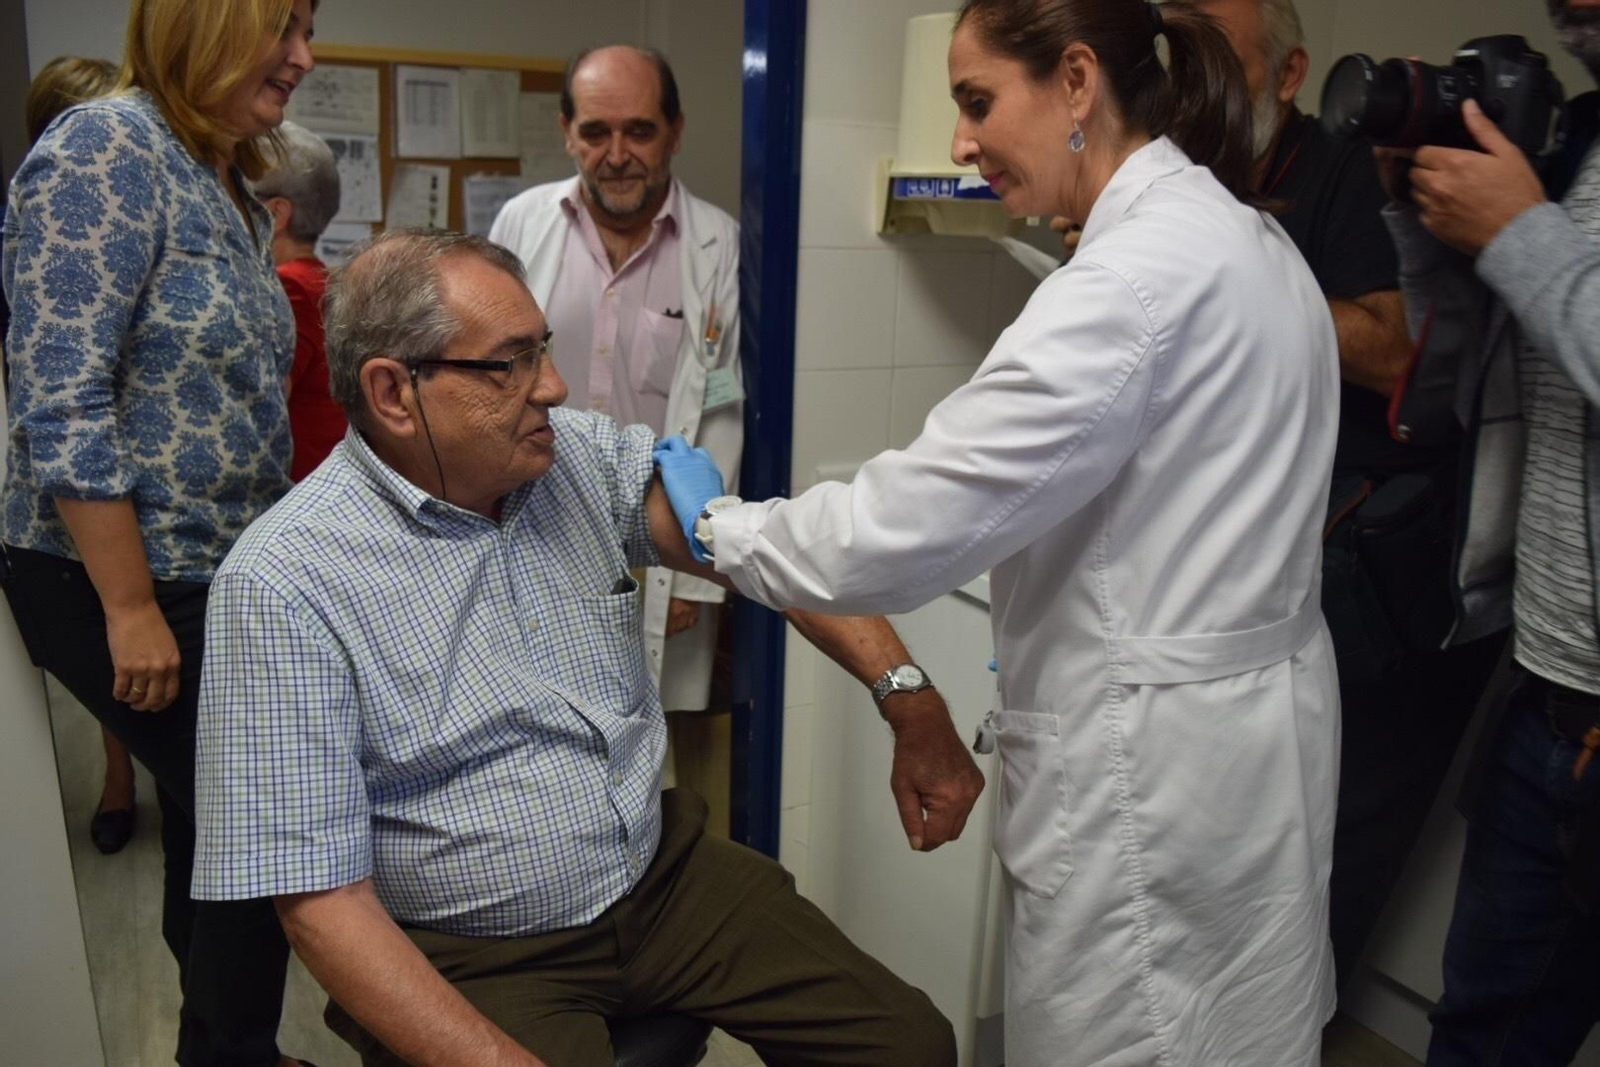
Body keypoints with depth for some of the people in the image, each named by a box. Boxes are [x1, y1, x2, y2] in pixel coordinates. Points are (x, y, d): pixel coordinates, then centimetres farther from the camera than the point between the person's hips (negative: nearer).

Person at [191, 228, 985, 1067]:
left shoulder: (579, 452, -2)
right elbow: (322, 900, -18)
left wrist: (907, 698, -18)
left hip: (665, 874, 5)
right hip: (476, 959, -4)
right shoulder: (282, 585, -17)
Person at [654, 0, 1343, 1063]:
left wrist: (717, 524, -7)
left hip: (1156, 770, -9)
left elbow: (901, 529, -24)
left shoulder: (1137, 274, -23)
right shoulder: (1240, 236, 8)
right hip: (1245, 726, 9)